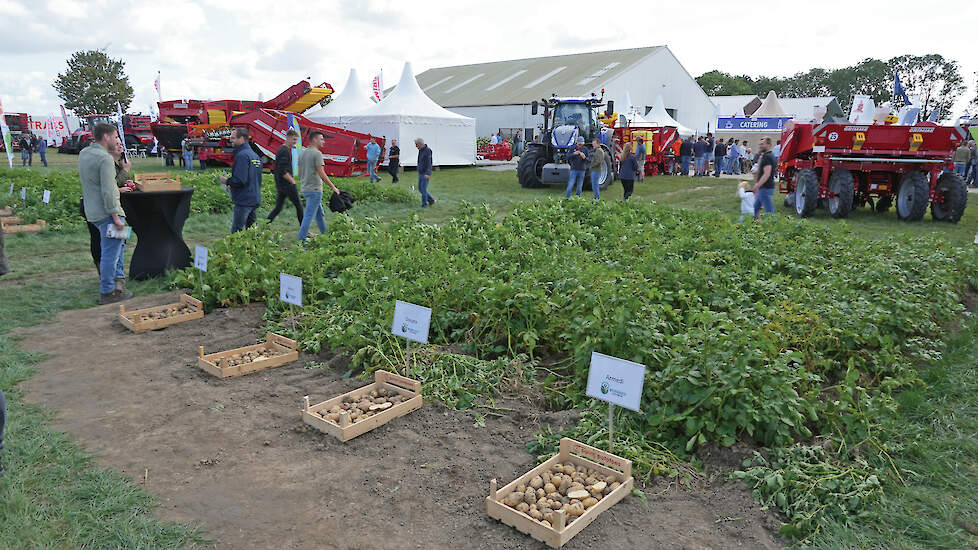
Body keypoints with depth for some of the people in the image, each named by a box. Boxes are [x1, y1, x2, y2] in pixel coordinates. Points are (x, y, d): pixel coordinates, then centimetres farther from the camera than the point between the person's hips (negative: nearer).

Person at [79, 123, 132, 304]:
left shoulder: (83, 153, 10)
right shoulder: (105, 159, -17)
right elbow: (108, 192, -22)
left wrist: (111, 152, 20)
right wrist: (116, 217, -21)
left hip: (92, 211, 10)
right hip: (106, 212, -10)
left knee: (119, 242, 25)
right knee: (110, 253, -3)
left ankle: (118, 278, 24)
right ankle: (106, 293, 3)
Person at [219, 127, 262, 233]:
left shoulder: (242, 155, -15)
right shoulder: (255, 155, 14)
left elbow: (240, 180, -23)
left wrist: (227, 181, -4)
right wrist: (233, 186, 18)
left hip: (243, 201, -9)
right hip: (255, 200, 9)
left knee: (236, 233, -5)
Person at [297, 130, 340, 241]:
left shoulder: (302, 153, 12)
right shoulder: (317, 153, -14)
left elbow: (299, 174, 15)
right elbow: (321, 174, -18)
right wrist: (333, 187, -12)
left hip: (305, 189, 9)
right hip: (315, 189, -9)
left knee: (320, 214, 19)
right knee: (309, 216, -7)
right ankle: (301, 241, -6)